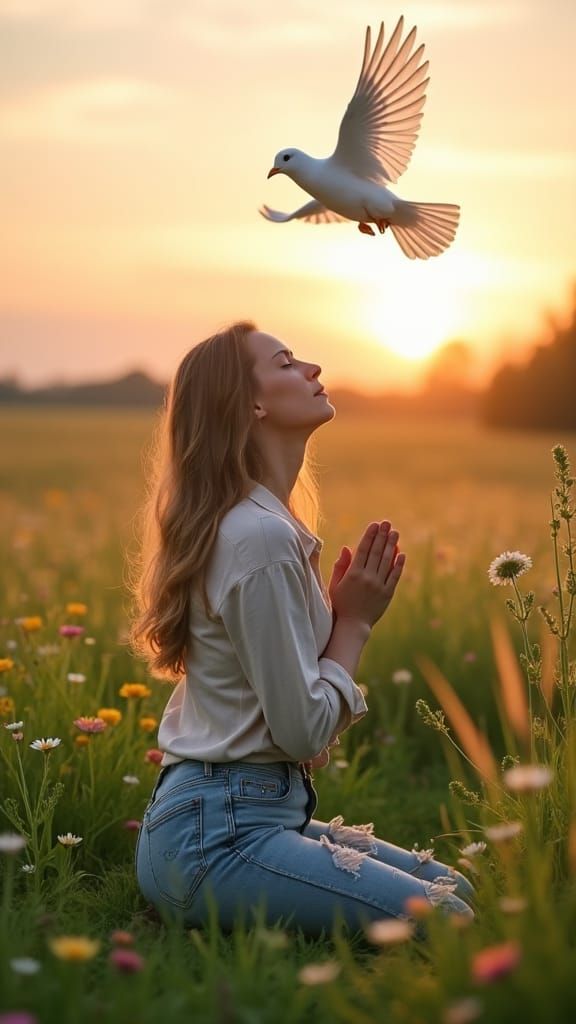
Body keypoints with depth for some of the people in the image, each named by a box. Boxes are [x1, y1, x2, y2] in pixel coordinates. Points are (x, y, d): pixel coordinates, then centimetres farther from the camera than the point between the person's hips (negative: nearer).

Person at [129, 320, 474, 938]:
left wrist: (346, 615, 3)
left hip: (258, 812, 10)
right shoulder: (261, 537, -18)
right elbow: (303, 732, -18)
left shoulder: (268, 524, 13)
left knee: (457, 888, 9)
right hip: (214, 835, -10)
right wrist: (355, 622, -5)